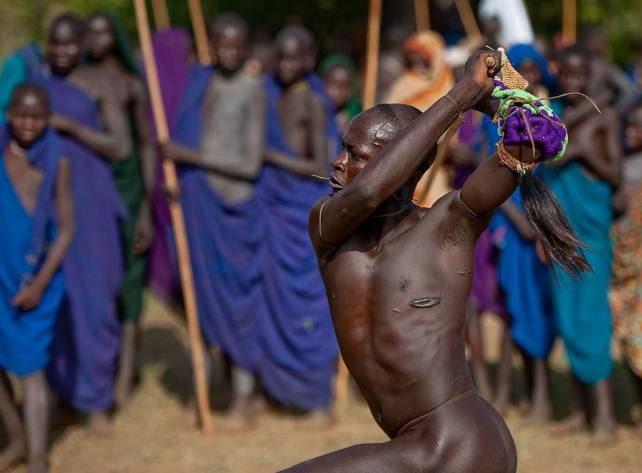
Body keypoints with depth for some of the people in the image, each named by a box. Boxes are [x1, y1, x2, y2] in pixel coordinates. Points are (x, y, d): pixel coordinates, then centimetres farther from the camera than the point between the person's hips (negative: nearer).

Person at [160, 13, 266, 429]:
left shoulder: (253, 93, -9)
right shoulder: (197, 81, 8)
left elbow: (251, 165, -14)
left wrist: (191, 157, -15)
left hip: (233, 207, -5)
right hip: (196, 203, 5)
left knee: (237, 299, 1)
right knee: (203, 295, 8)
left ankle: (244, 398, 10)